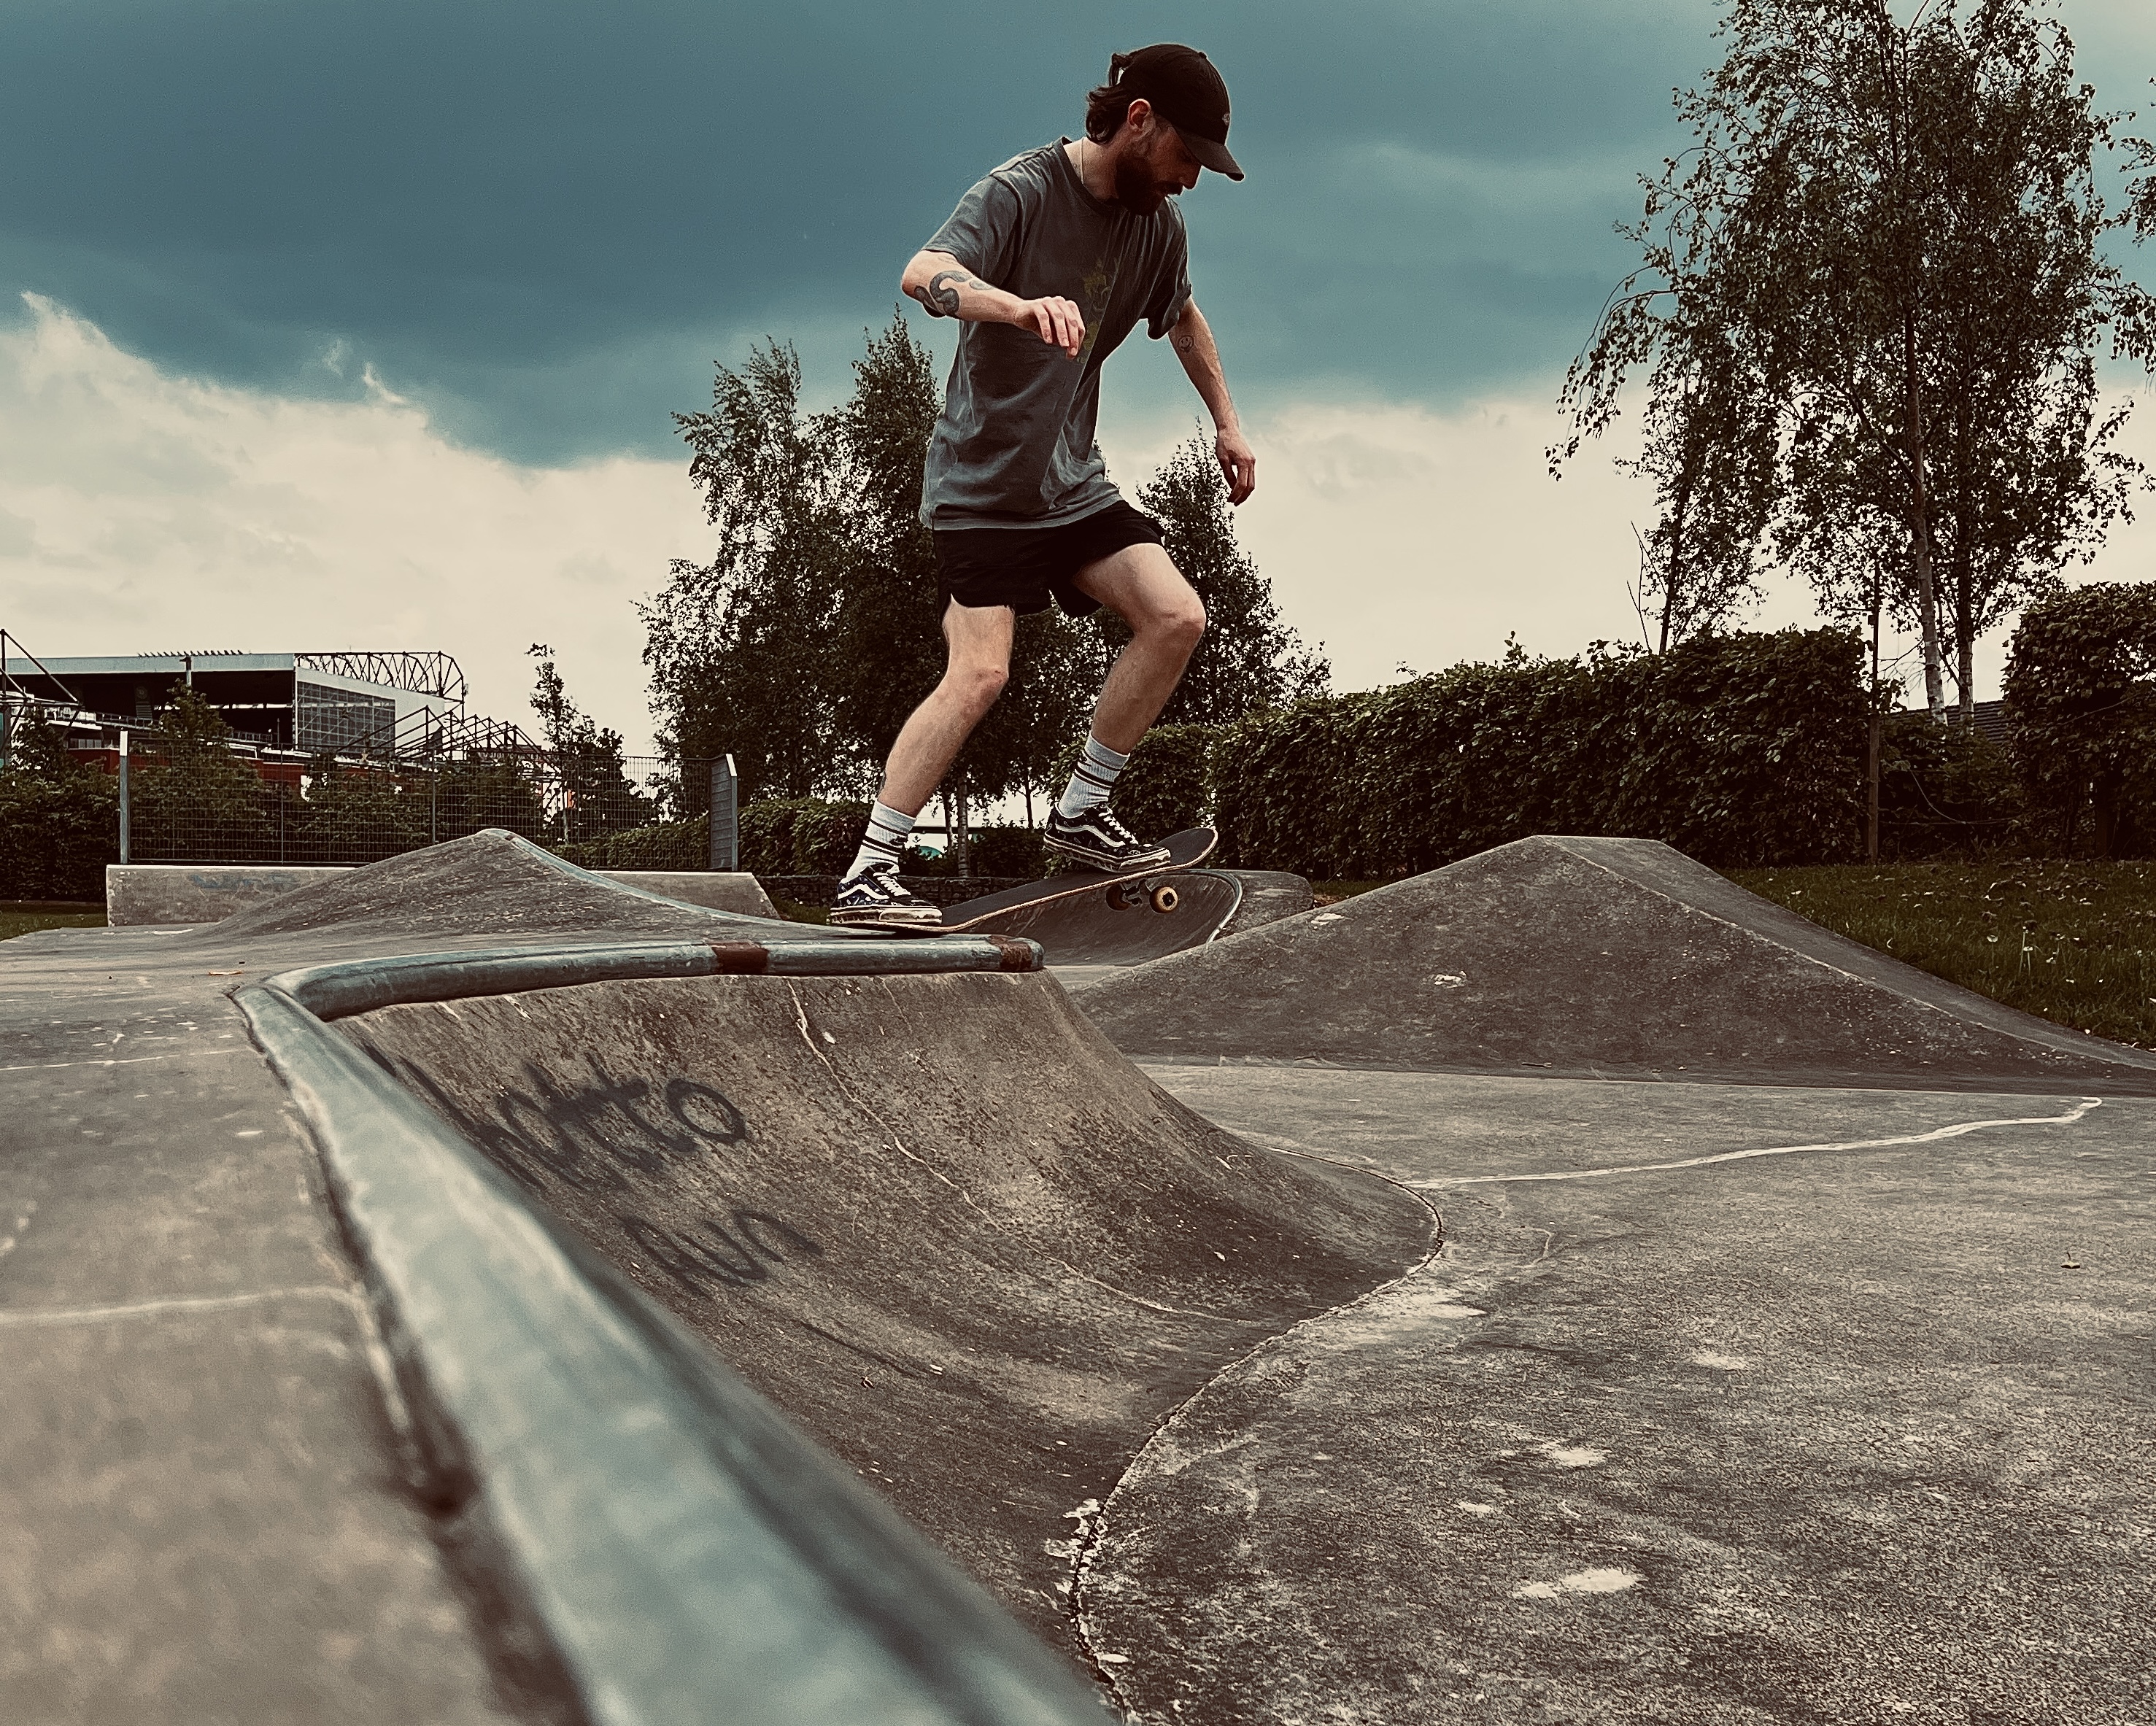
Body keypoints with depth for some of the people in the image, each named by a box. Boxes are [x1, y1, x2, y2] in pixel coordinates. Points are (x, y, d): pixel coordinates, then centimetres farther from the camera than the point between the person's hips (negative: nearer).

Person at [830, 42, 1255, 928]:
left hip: (1073, 480, 7)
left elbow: (1184, 317, 26)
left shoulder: (1156, 222, 5)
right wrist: (1023, 305, -54)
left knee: (1176, 618, -9)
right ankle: (866, 874, -13)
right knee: (980, 672, -19)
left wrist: (1227, 422, 23)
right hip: (981, 480, -7)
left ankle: (1081, 814, 4)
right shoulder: (1020, 191, -17)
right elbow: (923, 274, -35)